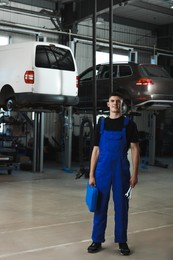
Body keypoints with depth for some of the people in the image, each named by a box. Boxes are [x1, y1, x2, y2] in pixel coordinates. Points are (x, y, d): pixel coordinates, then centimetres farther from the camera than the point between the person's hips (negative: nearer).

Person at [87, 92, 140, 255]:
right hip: (102, 171, 1)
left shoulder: (129, 124, 1)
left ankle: (122, 241, 19)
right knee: (100, 207, 6)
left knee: (121, 207, 6)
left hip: (122, 172, -1)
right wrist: (91, 175, 0)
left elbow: (135, 149, -1)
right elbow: (96, 150, 6)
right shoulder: (101, 124, 6)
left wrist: (134, 174, -8)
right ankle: (97, 240, 17)